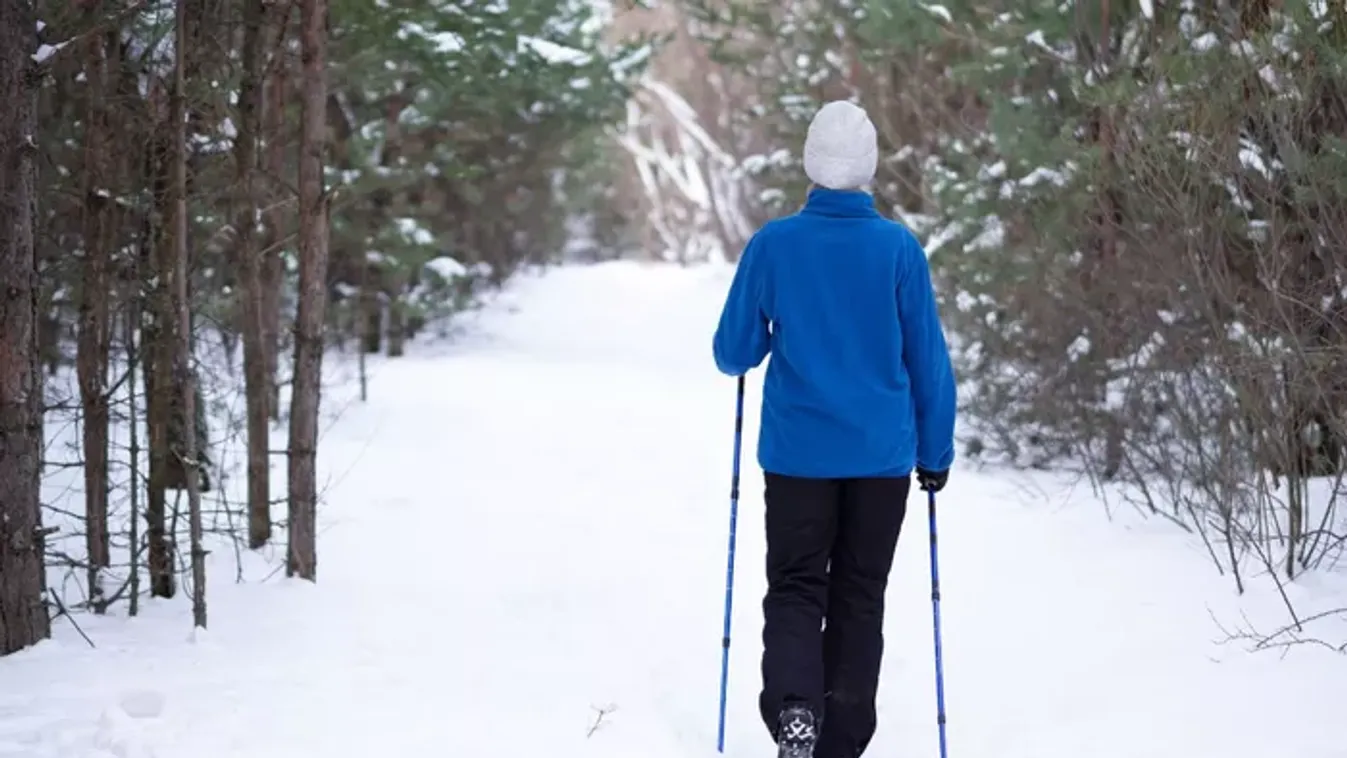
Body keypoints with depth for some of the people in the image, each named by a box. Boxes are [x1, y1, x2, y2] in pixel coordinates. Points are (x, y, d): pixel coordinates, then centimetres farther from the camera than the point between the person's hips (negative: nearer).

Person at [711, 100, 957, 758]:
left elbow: (732, 354, -1)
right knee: (859, 598, 11)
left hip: (797, 453, 0)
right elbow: (929, 360, -2)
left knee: (795, 591, 7)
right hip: (882, 456, 0)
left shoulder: (772, 245, -7)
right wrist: (936, 451, 8)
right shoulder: (899, 248, -7)